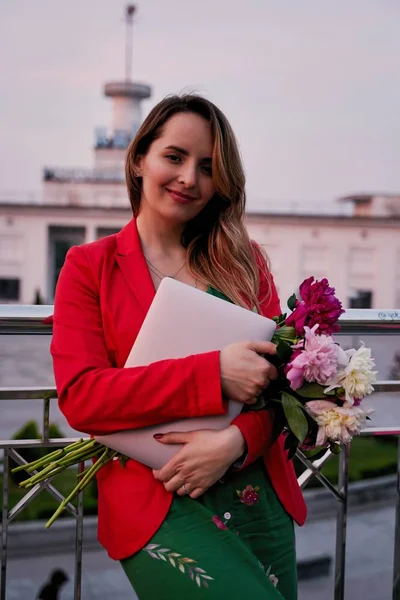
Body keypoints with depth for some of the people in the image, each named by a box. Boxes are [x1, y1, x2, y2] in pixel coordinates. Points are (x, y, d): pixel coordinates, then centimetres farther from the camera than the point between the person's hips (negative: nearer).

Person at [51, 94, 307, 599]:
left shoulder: (243, 260, 10)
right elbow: (80, 395, -10)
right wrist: (215, 374, -18)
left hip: (261, 495, 4)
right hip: (154, 505, -4)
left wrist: (237, 439, -17)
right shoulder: (90, 267, 1)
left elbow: (279, 367, 3)